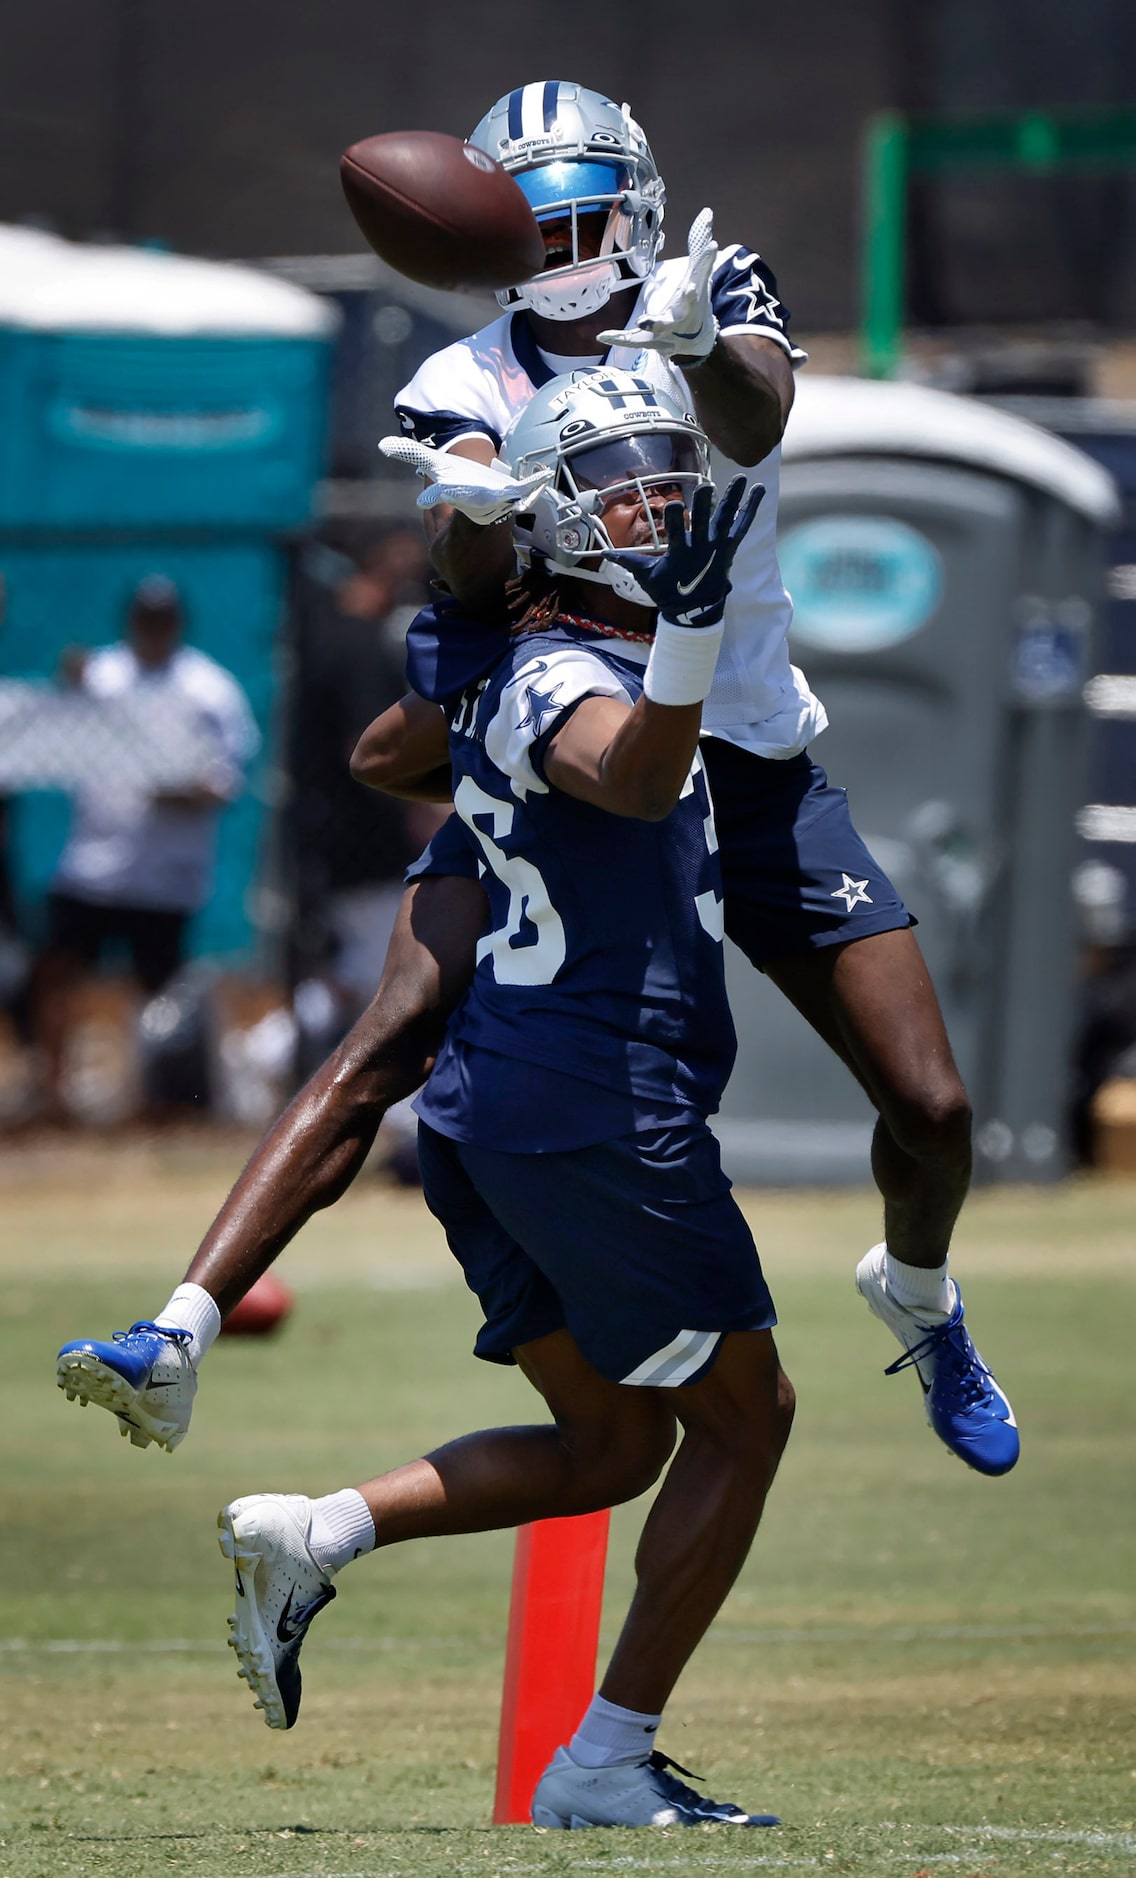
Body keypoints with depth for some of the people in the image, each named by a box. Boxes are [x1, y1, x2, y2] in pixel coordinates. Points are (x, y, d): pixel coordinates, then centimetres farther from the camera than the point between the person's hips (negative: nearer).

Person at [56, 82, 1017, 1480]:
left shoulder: (718, 302, -2)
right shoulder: (466, 384, -2)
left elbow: (751, 427, -26)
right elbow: (478, 584, -20)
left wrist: (698, 345, -49)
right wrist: (474, 509, -45)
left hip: (745, 759, 1)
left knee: (930, 1107, 0)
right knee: (392, 1044, -20)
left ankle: (917, 1297, 33)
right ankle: (180, 1334, -28)